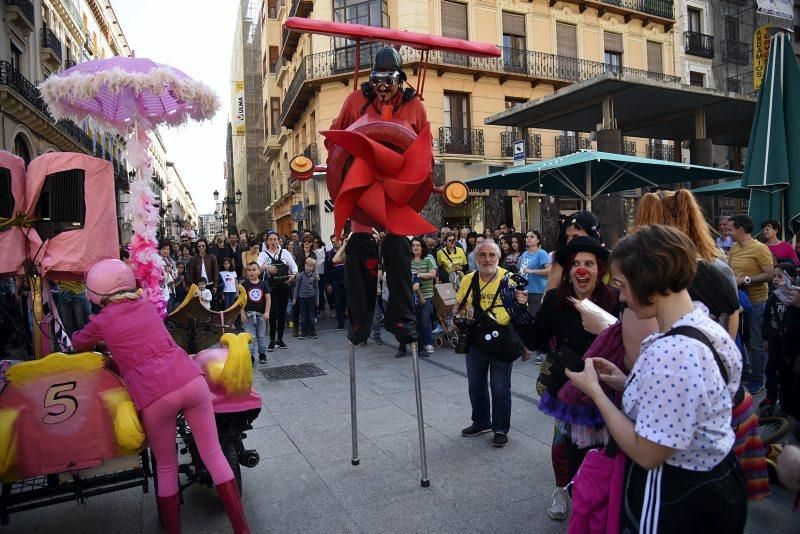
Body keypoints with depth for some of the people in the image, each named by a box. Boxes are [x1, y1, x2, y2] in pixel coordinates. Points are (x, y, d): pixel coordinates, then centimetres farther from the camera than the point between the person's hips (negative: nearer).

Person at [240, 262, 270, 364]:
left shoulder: (264, 284, 0)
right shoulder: (244, 285, -3)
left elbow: (268, 299, 0)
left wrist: (267, 312, -7)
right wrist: (242, 313, -8)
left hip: (261, 314, 2)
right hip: (248, 314, -1)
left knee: (262, 335, 11)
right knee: (250, 336, 0)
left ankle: (262, 354, 23)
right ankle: (250, 356, 6)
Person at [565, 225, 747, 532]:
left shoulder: (669, 353, -31)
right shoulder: (709, 328, -1)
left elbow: (647, 454, -25)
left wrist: (594, 390, -16)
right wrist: (626, 384, 2)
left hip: (674, 501, -9)